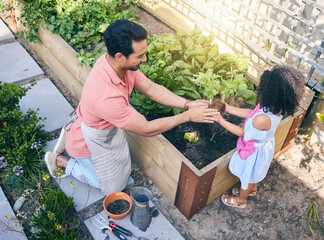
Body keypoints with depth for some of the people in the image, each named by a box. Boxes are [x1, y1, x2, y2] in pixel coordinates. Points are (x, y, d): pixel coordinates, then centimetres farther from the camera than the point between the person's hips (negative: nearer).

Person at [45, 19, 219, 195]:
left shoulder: (120, 62, -21)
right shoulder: (106, 96, -45)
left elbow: (150, 88, -9)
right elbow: (146, 129, -33)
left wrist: (187, 104, -17)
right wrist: (187, 116, -27)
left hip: (107, 126, 7)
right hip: (91, 140, -7)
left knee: (122, 166, 29)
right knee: (112, 186, 14)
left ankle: (71, 134, 28)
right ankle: (60, 161, 19)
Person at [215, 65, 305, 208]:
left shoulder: (263, 119, -45)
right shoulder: (276, 108, -19)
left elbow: (242, 132, -27)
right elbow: (250, 113, -6)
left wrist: (220, 120, -22)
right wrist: (228, 108, -8)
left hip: (255, 151, -7)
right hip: (265, 145, 7)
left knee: (247, 176, 22)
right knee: (253, 173, 35)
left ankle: (241, 200, 50)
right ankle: (252, 190, 64)